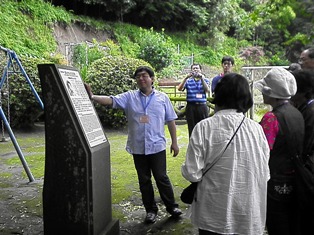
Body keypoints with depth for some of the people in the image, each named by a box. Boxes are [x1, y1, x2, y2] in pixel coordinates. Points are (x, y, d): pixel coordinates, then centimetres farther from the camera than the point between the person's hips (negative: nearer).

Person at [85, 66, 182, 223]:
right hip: (138, 147, 2)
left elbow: (170, 121, 5)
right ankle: (151, 209, 27)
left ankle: (172, 206, 25)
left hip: (157, 146, -2)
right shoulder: (129, 97, 2)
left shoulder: (162, 98, 2)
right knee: (144, 180, 12)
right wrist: (92, 97, -29)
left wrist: (174, 142, 4)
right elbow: (111, 100, -12)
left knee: (161, 178, 6)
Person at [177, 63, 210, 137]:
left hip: (202, 106, 0)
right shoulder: (188, 81, 10)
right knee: (192, 128, 4)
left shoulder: (205, 80, 11)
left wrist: (201, 78, -16)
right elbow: (179, 89, -6)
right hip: (191, 106, 0)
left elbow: (207, 90, -8)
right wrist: (186, 78, -15)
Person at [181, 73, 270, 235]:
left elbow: (192, 173, -16)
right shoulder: (256, 129, -10)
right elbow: (264, 174, -1)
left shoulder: (204, 127, -17)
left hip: (213, 215, -2)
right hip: (249, 217, 2)